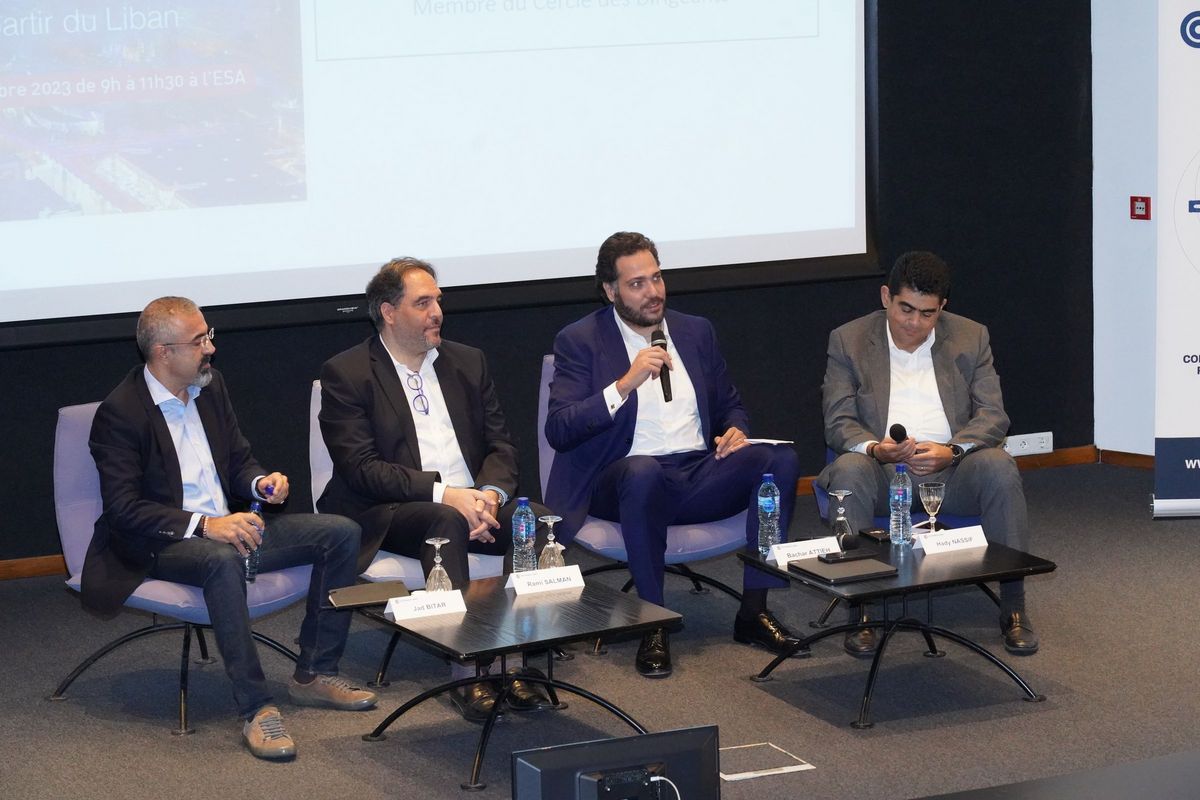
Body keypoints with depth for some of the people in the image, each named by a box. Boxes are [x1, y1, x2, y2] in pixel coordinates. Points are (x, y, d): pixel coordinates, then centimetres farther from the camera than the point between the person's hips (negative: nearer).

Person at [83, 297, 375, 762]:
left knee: (341, 533, -6)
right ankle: (255, 709, -36)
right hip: (160, 545, -8)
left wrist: (261, 483, -5)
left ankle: (314, 674, -1)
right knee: (223, 561, -41)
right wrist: (203, 526, -29)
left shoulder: (210, 385, 9)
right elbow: (124, 509, -19)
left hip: (227, 524, 8)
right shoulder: (119, 413, -13)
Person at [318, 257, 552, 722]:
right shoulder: (346, 374, -1)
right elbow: (360, 468, -11)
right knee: (447, 522, -37)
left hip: (473, 504, 5)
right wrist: (443, 494, -21)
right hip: (386, 516, -5)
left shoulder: (467, 362, 17)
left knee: (540, 520, -24)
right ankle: (466, 671, -37)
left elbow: (501, 443, 13)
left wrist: (490, 494, -11)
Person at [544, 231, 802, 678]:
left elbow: (730, 406, 26)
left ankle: (754, 610, -18)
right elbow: (558, 431, -9)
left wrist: (736, 431, 1)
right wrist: (625, 384, -19)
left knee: (780, 459, -22)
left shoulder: (696, 332, 17)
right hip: (627, 483, -5)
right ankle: (653, 625, -31)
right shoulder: (580, 341, 2)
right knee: (642, 470, -41)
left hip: (700, 476, 5)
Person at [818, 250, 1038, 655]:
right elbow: (838, 421, 0)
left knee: (999, 466, -30)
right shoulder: (849, 341, 6)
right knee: (849, 470, -34)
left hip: (952, 470, 1)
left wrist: (952, 451, -19)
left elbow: (992, 416, 2)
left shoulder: (971, 338, 9)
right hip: (883, 470, -1)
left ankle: (1013, 604, -24)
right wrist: (875, 448, -23)